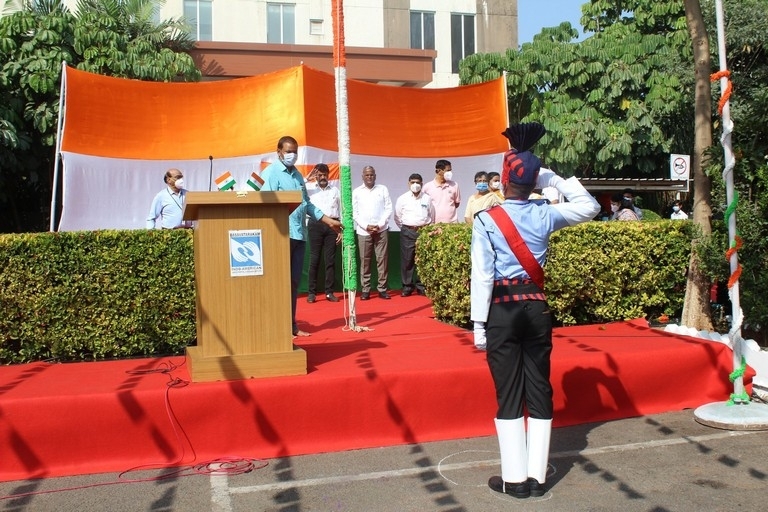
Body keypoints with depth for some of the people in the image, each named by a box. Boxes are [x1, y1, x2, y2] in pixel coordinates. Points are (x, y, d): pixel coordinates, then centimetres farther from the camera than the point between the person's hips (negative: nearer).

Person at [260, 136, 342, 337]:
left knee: (294, 281, 10)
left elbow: (307, 203, 24)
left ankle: (291, 325, 18)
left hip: (299, 234, 7)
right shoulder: (270, 173, -3)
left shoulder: (298, 175, 20)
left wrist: (329, 221, 22)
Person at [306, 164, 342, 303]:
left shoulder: (335, 190, 14)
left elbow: (340, 211, 13)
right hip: (315, 225, -2)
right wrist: (308, 177, -6)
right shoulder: (309, 188, 9)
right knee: (314, 259, -1)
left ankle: (329, 292, 9)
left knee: (330, 259, 3)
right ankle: (311, 292, 5)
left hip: (332, 225, 2)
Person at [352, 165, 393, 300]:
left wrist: (379, 225, -8)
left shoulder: (383, 189, 7)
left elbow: (388, 209, 3)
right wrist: (366, 226, -9)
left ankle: (382, 288, 6)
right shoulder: (356, 192, 7)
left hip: (381, 230, 0)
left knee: (382, 260, 0)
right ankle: (365, 290, 6)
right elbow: (354, 212, 3)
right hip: (363, 231, 0)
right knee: (364, 261, 0)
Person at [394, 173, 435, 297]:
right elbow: (397, 218, 10)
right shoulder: (402, 199, 3)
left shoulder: (427, 199, 6)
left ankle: (421, 286, 12)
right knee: (407, 260, -1)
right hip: (408, 232, -1)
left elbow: (432, 217, 16)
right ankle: (407, 286, 8)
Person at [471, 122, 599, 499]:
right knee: (540, 390, 10)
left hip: (503, 310, -3)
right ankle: (536, 477, 18)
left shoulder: (487, 220, -9)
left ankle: (514, 479, 11)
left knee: (509, 394, 4)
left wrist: (479, 324, -6)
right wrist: (554, 179, 14)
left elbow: (482, 276, -11)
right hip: (537, 307, 3)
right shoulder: (545, 215, 1)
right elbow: (589, 206, 18)